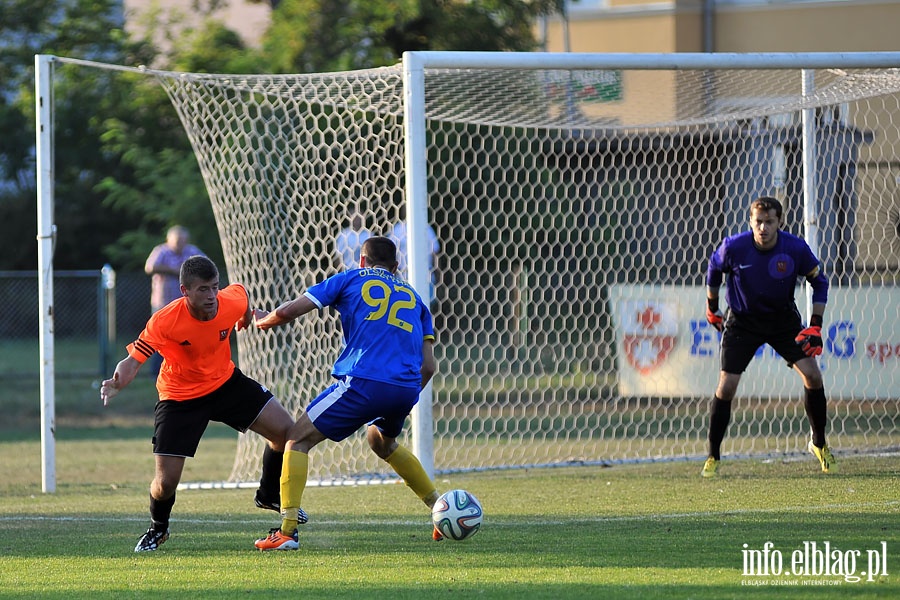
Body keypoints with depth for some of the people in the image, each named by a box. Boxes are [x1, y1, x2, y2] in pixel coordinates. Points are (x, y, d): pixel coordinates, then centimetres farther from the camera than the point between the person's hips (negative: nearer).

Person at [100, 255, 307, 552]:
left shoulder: (232, 302, -20)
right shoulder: (164, 321, -32)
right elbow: (133, 360, -28)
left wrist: (248, 317, 26)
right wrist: (117, 382, -50)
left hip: (226, 382, 4)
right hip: (180, 398, -4)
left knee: (285, 430, -5)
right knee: (165, 483, -10)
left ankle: (269, 495, 25)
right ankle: (158, 528, 26)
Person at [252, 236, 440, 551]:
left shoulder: (350, 279, 15)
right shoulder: (413, 297, 26)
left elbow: (288, 312, 7)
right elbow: (428, 366, 18)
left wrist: (261, 321, 28)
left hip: (363, 382, -5)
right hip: (406, 389, 5)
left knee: (298, 439, 6)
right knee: (382, 442, 36)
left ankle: (287, 531, -8)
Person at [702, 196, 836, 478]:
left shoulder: (796, 249, -20)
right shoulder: (733, 247, -21)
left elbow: (819, 282, -4)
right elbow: (714, 269, 2)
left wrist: (815, 326, -11)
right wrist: (712, 308, 11)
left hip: (783, 318, 1)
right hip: (742, 321, -1)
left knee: (812, 375, -10)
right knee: (726, 387, -9)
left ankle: (818, 443, 12)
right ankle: (713, 458, 4)